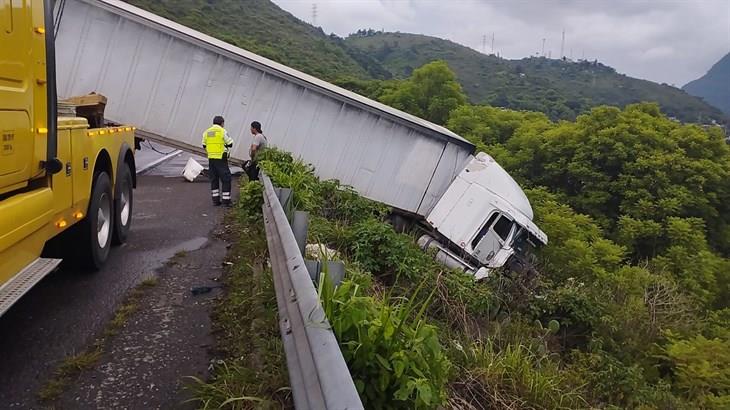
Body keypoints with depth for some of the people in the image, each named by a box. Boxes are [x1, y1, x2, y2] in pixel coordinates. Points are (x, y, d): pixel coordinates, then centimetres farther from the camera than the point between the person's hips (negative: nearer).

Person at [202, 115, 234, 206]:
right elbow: (230, 144, -6)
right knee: (226, 179, 1)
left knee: (214, 179, 13)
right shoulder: (223, 131, -8)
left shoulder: (206, 132, 9)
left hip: (211, 158, 6)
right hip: (221, 159, -6)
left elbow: (204, 146, 12)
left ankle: (215, 200, 15)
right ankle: (226, 200, 0)